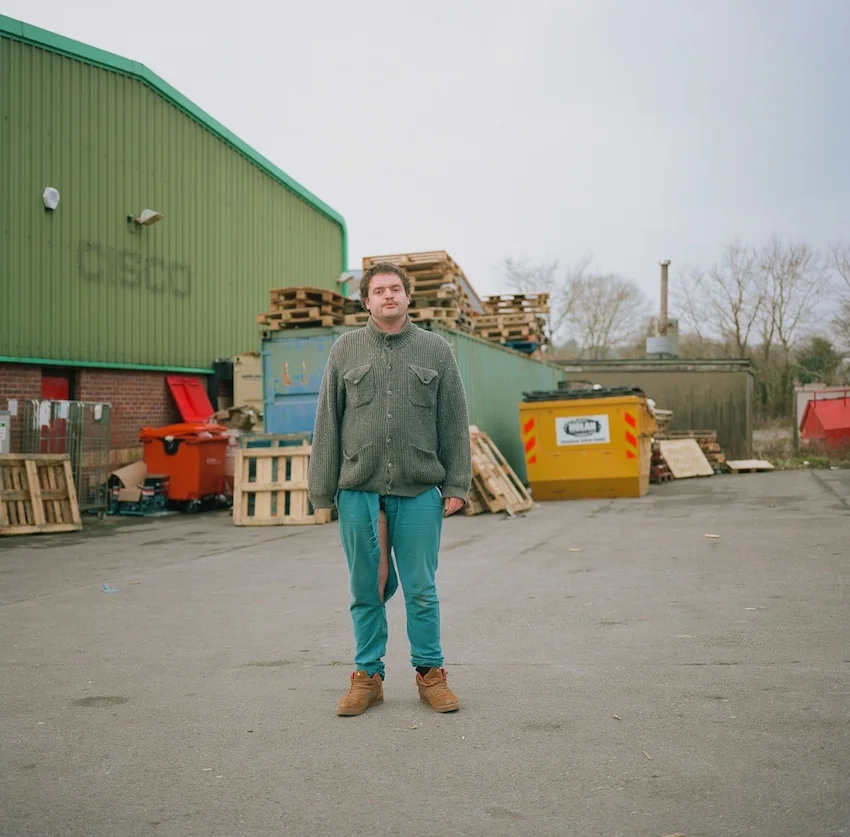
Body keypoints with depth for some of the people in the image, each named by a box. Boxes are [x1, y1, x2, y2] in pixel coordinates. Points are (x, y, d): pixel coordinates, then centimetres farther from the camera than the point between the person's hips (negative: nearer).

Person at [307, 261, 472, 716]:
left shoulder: (436, 350, 6)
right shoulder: (345, 349, 7)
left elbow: (454, 423, 6)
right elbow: (327, 423, 6)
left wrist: (456, 484, -1)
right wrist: (322, 489, 2)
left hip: (419, 492, -1)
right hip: (358, 492, 1)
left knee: (421, 590, 6)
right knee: (366, 590, 9)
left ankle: (430, 673, 20)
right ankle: (368, 676, 21)